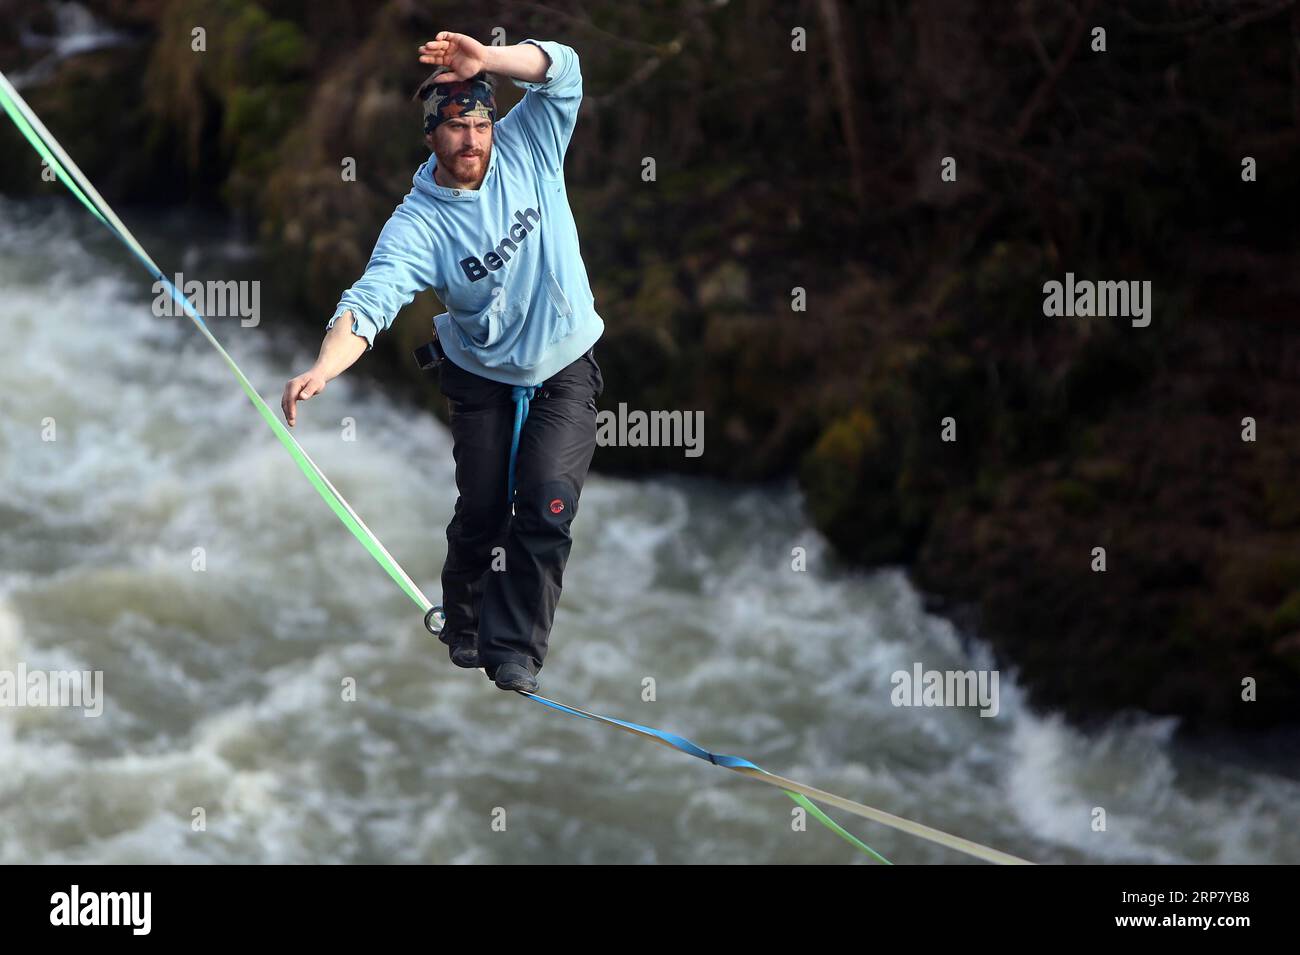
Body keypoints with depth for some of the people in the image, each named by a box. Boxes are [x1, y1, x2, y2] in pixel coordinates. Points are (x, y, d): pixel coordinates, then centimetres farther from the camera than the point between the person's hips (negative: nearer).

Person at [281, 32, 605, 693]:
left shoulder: (527, 149, -13)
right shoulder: (416, 225, -20)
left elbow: (562, 70, -23)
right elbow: (371, 300, -34)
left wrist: (485, 62, -40)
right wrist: (322, 370, -52)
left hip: (565, 371, 0)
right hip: (481, 377, 0)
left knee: (547, 505, -14)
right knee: (482, 509, 2)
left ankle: (514, 650, -7)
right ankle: (463, 623, 31)